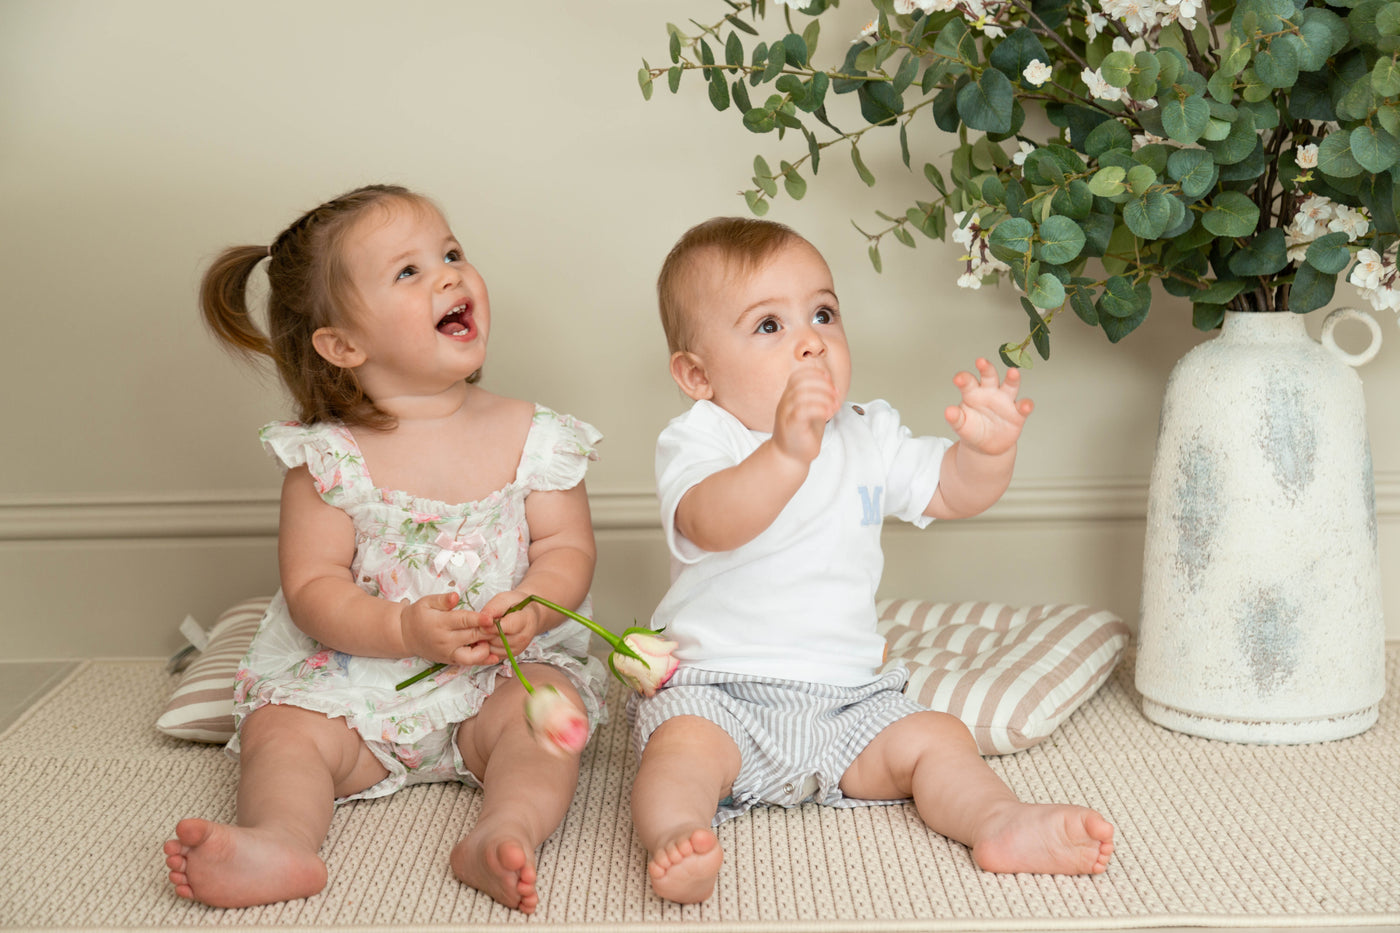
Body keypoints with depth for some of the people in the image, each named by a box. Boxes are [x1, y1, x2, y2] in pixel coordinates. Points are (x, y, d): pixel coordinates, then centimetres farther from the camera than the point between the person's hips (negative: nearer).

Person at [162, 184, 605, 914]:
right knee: (279, 729, -21)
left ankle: (507, 833, -45)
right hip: (358, 679, 0)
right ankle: (282, 841, -41)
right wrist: (404, 630, -26)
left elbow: (567, 547, -1)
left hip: (505, 669, 0)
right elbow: (311, 586, -9)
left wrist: (533, 606, -24)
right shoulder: (329, 458, -7)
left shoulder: (530, 436, -1)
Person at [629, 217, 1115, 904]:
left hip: (848, 695, 5)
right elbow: (712, 524, -31)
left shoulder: (868, 437, 9)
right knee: (684, 746, -32)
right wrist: (787, 453, -50)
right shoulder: (698, 440, -10)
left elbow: (952, 491, 5)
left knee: (937, 738, -12)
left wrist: (987, 450, -19)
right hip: (716, 690, -5)